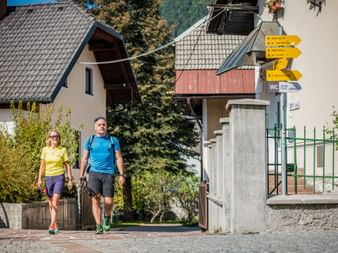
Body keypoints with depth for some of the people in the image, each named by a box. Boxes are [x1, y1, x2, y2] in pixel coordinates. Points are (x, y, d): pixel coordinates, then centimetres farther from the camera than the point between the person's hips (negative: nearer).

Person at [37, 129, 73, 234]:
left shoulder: (63, 150, -1)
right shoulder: (45, 150, 5)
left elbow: (67, 165, 3)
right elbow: (42, 165, 9)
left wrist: (70, 179, -1)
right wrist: (39, 179, 3)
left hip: (59, 178, -3)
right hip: (48, 178, 3)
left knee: (55, 202, -16)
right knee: (50, 204, 9)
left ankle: (51, 226, -22)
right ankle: (56, 226, 21)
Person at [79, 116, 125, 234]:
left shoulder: (113, 140, 11)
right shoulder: (90, 140, 12)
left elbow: (118, 158, 9)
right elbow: (84, 159, 13)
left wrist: (121, 174, 0)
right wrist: (81, 176, 7)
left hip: (108, 174, 0)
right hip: (94, 173, 0)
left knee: (109, 201, -7)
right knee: (95, 199, -12)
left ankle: (107, 217, 25)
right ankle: (98, 226, -6)